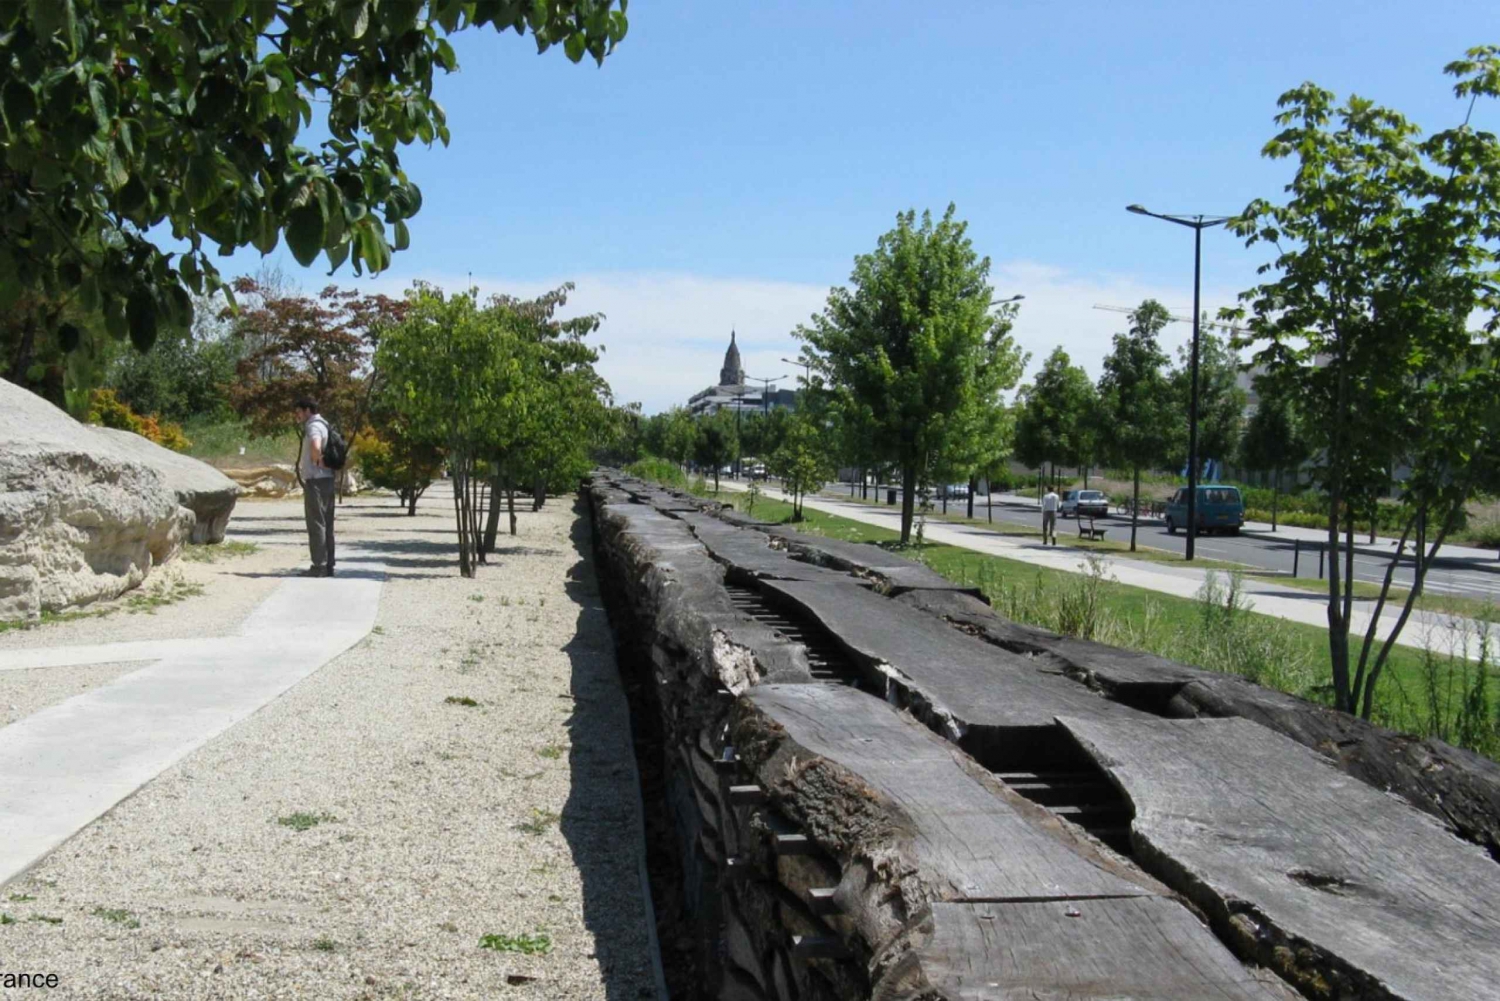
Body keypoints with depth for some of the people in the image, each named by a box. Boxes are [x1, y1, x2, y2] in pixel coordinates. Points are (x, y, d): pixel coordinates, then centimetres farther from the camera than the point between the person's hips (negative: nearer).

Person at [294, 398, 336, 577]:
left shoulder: (314, 426, -13)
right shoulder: (323, 425, 18)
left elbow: (315, 447, -33)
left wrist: (317, 460, -14)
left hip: (316, 480, -10)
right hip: (326, 479, 10)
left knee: (316, 524, -7)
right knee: (326, 524, 11)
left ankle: (319, 566, -6)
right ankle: (328, 565, 14)